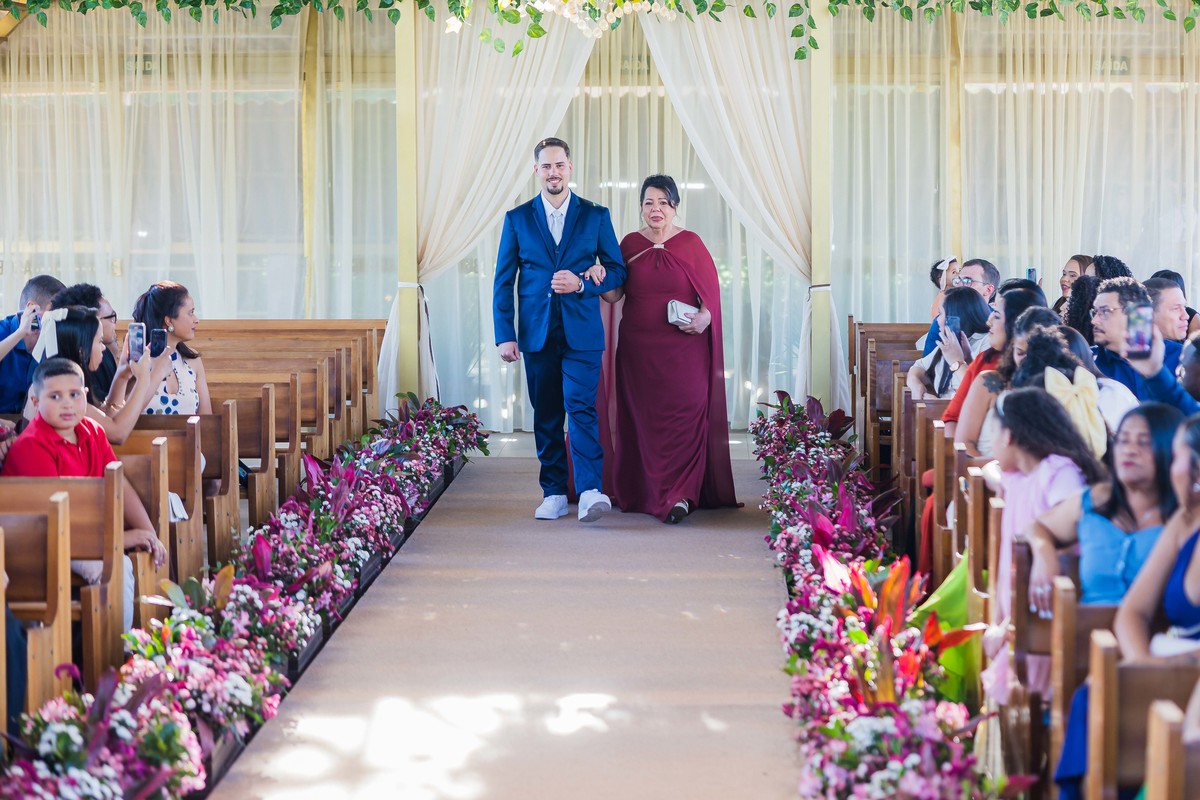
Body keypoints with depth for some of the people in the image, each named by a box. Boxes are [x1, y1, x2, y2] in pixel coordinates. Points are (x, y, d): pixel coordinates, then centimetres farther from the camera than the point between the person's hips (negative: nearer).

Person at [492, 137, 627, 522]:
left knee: (582, 407, -14)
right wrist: (505, 335, -2)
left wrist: (581, 284, -11)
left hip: (582, 332, -2)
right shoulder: (517, 219, 8)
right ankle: (553, 494, 12)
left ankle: (590, 491, -19)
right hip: (537, 333, 2)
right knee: (546, 416, 6)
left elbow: (618, 271, 8)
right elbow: (504, 281, 7)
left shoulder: (596, 216, 6)